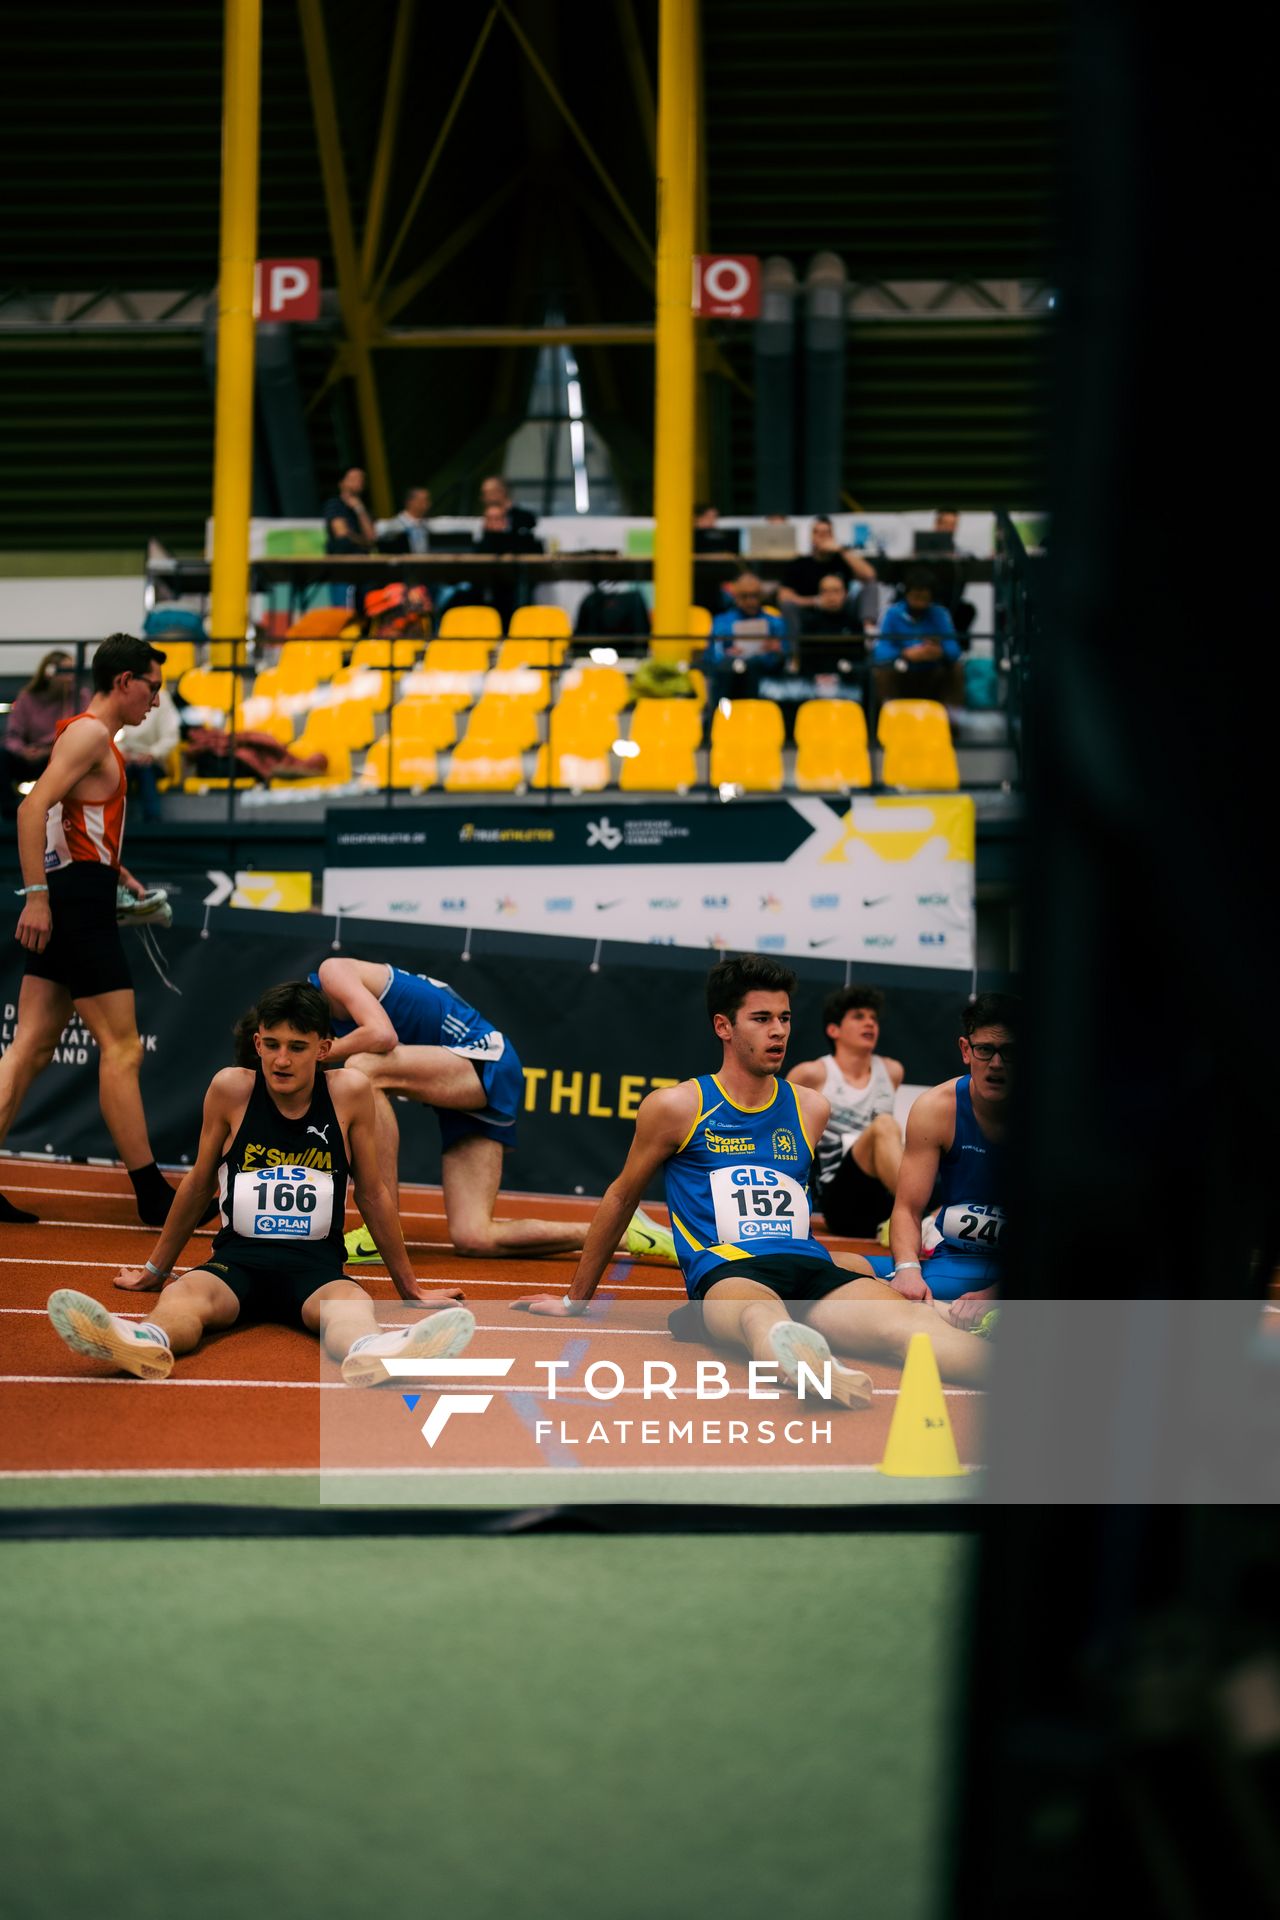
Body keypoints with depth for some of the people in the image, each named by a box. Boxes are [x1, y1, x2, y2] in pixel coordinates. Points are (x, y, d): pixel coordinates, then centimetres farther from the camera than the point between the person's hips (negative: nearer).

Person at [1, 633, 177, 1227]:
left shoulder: (94, 736, 21)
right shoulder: (90, 733, -11)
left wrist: (117, 875, 21)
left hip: (67, 905, 10)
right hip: (75, 903, -10)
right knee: (121, 1048, -6)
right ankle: (152, 1194, -3)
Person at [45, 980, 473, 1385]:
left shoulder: (350, 1094, 1)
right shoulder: (231, 1089, 2)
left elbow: (372, 1196, 12)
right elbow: (198, 1185, 16)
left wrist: (410, 1289, 18)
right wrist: (156, 1269, 25)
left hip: (316, 1266, -1)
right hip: (237, 1257, 1)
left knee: (350, 1303, -37)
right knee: (182, 1295, -34)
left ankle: (371, 1353, -73)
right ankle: (147, 1343, -70)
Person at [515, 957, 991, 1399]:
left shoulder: (811, 1109, 22)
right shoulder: (675, 1107, 11)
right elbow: (621, 1198, 23)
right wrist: (576, 1300, 31)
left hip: (810, 1266, 4)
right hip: (724, 1271, -3)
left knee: (903, 1316, -33)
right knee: (762, 1315, -45)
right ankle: (817, 1373, -82)